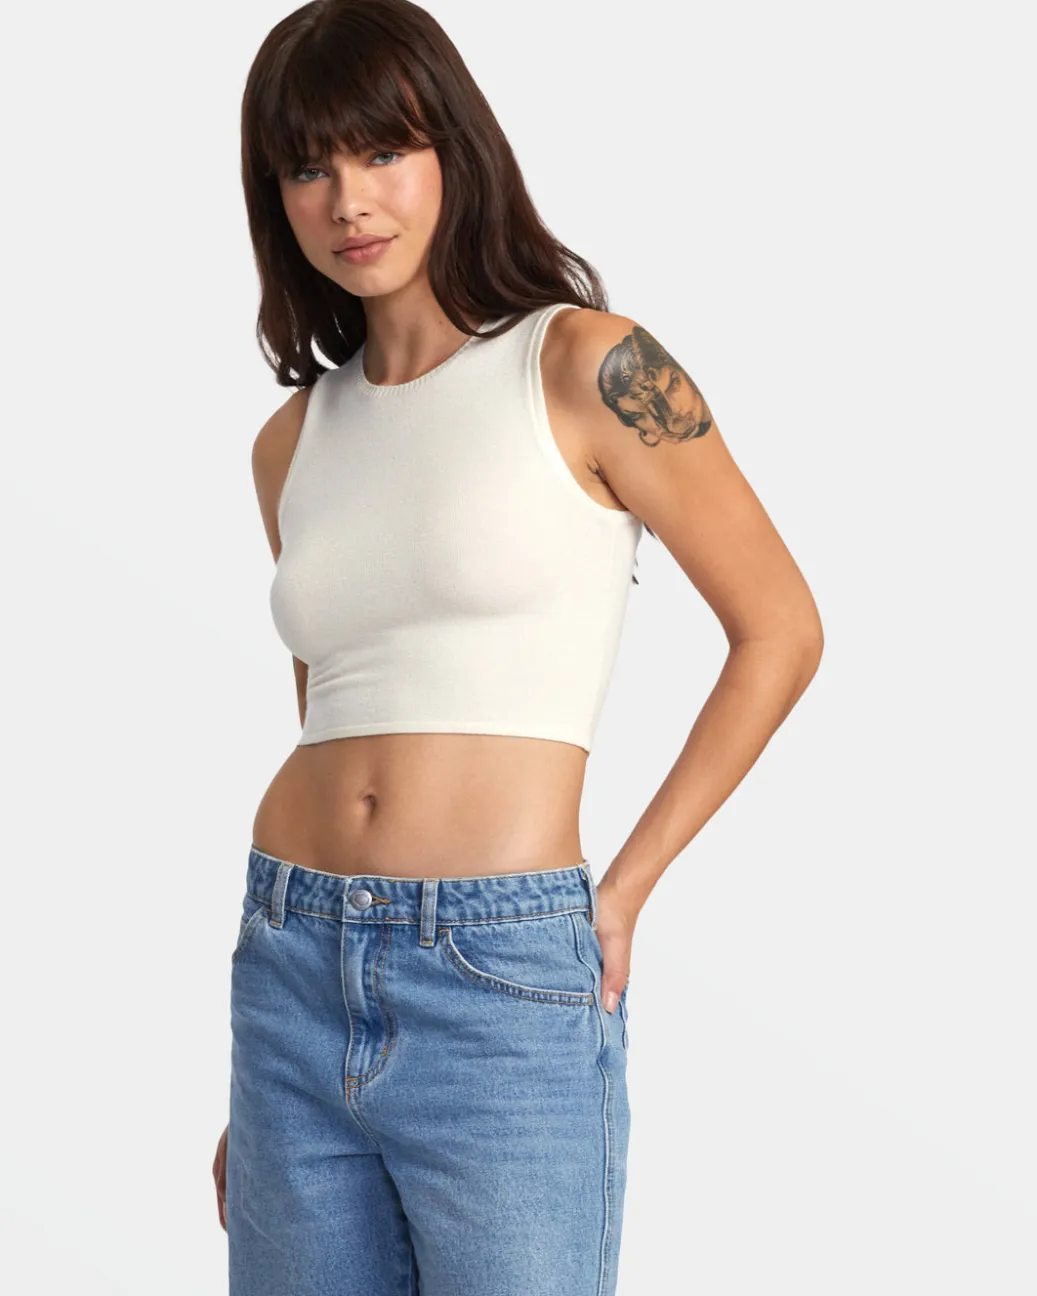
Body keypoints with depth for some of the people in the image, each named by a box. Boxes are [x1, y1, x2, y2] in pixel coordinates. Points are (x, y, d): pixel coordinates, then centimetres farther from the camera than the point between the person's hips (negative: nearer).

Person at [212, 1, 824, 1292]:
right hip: (292, 973, 5)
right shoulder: (292, 443, 11)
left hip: (509, 990, -5)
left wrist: (624, 889, -4)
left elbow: (779, 629, -1)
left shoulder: (584, 365, -5)